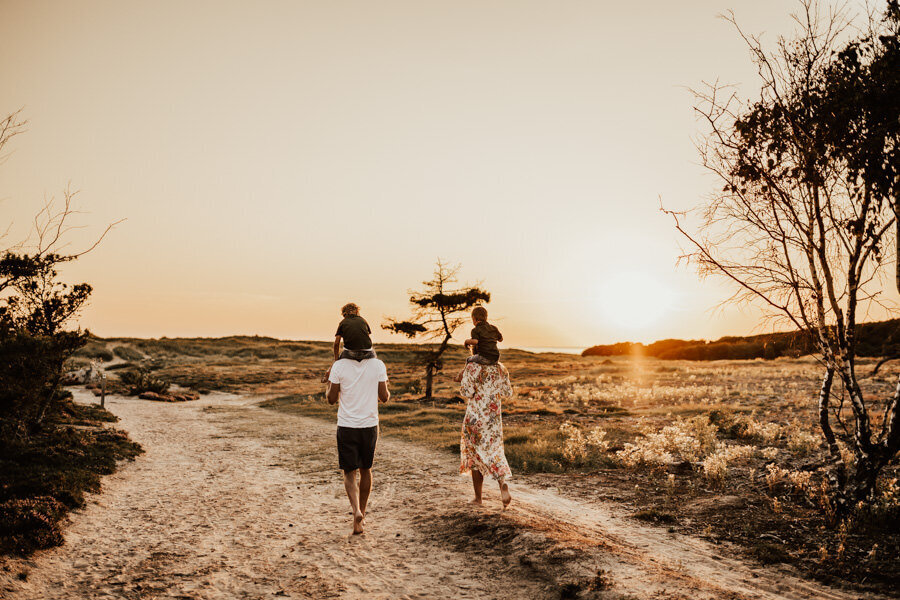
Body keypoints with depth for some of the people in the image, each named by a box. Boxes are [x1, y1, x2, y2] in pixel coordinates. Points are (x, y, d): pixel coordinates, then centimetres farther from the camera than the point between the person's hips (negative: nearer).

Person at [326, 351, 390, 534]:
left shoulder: (339, 365, -8)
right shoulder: (378, 365, -5)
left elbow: (332, 399, -4)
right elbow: (384, 397, -2)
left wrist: (328, 385, 14)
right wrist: (387, 391, 19)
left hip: (346, 427, -2)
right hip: (370, 425, 2)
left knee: (350, 472, 6)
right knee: (365, 470, 19)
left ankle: (356, 511, -17)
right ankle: (362, 515, 30)